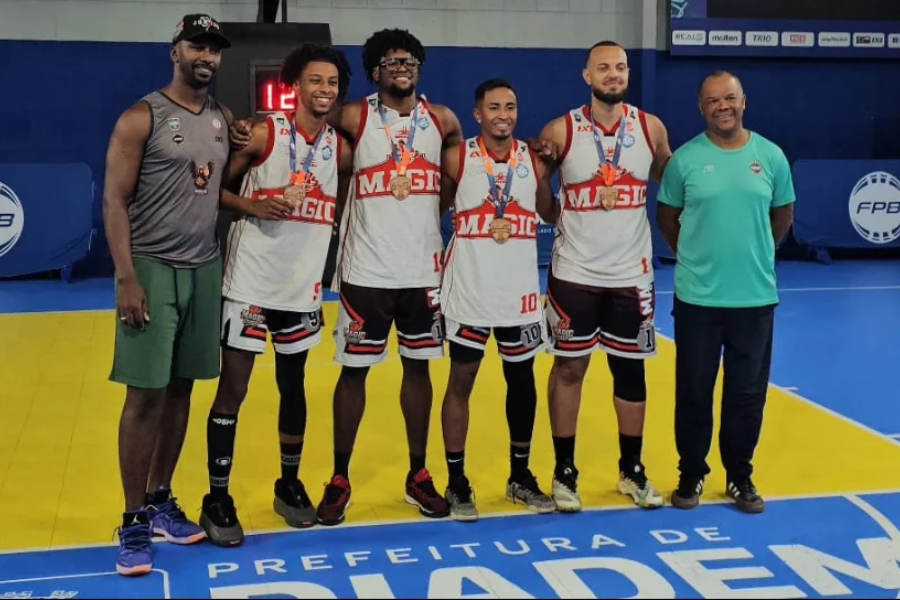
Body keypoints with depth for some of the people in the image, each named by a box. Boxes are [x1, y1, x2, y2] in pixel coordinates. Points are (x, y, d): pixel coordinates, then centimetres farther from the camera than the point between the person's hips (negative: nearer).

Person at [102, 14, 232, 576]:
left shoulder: (224, 119, 11)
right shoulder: (142, 118, -7)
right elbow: (115, 202, -10)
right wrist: (127, 278, -17)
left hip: (205, 269, 6)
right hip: (152, 270, -5)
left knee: (180, 390, 10)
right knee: (146, 395, -3)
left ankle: (161, 500, 24)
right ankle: (134, 521, 7)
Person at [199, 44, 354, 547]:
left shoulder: (341, 148, 4)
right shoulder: (263, 134, -8)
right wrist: (253, 206, -19)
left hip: (303, 286, 5)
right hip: (251, 282, -4)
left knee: (294, 387, 15)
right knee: (233, 389, -1)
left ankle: (290, 484, 31)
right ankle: (218, 499, 10)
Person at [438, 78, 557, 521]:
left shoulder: (534, 161, 2)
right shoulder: (456, 158, -5)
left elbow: (550, 214, 12)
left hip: (520, 292, 3)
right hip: (469, 290, -3)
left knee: (521, 380, 12)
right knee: (461, 381, 4)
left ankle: (520, 477, 28)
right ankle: (457, 483, 16)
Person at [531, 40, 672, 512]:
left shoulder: (651, 129, 0)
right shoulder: (560, 131, -6)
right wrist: (562, 222, -2)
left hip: (632, 274, 2)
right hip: (574, 273, -2)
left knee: (630, 369, 10)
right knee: (568, 368, 5)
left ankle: (632, 471, 25)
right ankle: (565, 473, 17)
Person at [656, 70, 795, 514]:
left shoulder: (771, 156, 1)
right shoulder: (685, 158, -5)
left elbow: (783, 216, 13)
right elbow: (667, 216, 6)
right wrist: (698, 254, 9)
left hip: (756, 297, 2)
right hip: (697, 297, -1)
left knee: (748, 394, 10)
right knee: (693, 392, 8)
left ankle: (740, 477, 26)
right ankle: (691, 474, 24)